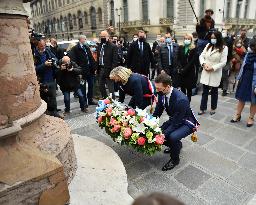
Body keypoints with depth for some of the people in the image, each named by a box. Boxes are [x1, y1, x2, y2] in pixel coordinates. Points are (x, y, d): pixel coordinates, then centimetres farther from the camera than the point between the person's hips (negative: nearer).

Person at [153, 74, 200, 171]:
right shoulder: (162, 94, -15)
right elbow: (157, 112, -3)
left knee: (172, 137, -33)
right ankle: (177, 145, 23)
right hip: (174, 120, 8)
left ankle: (174, 159, -2)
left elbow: (176, 122, -30)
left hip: (187, 122, -7)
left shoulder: (181, 99, -36)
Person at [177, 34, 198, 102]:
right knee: (182, 87, 4)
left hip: (190, 71, -3)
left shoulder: (194, 49, -4)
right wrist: (180, 68, -7)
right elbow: (178, 59, 6)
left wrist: (185, 69, -13)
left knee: (189, 88, 4)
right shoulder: (181, 48, 8)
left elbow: (193, 61, -8)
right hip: (181, 71, 3)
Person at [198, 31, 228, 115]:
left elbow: (223, 62, -12)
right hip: (206, 72, 3)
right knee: (205, 91, 8)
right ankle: (202, 108, 16)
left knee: (214, 92, 11)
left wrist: (212, 68, -20)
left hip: (215, 73, -3)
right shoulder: (208, 45, 7)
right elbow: (201, 56, 4)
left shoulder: (224, 48, -7)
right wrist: (204, 64, -14)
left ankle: (213, 108, 27)